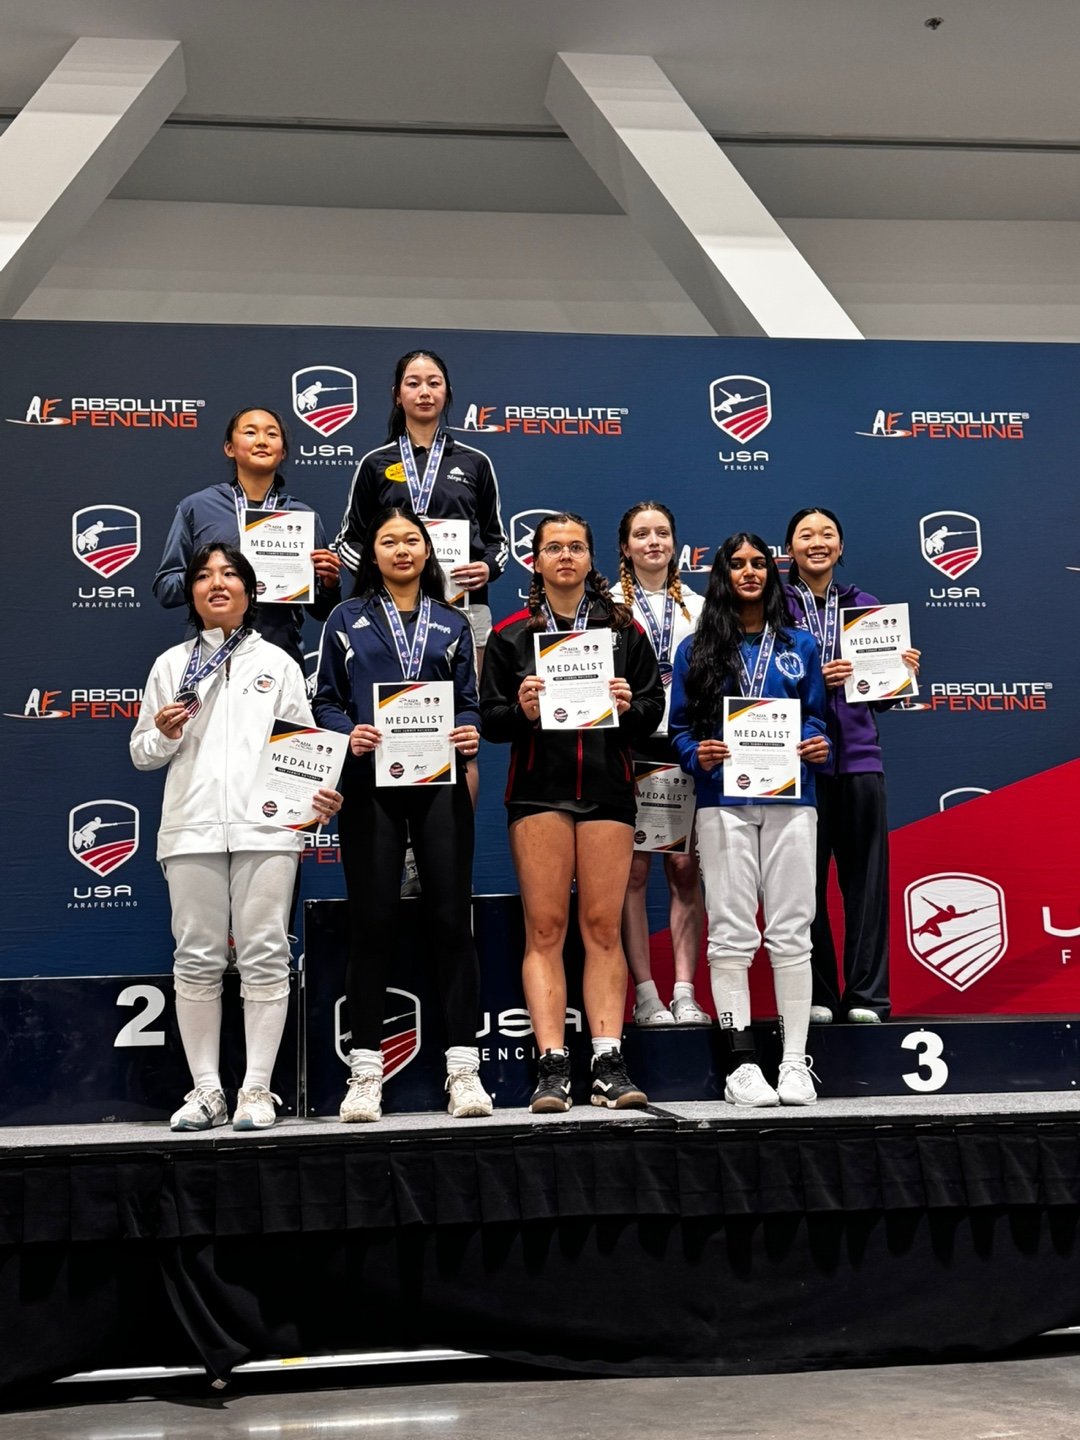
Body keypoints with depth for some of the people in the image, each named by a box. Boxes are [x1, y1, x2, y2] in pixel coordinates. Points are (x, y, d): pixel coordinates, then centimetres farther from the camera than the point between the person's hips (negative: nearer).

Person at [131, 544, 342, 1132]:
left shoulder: (278, 663, 14)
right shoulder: (170, 665, 15)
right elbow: (141, 754, 16)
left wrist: (319, 793, -8)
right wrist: (163, 734, -6)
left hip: (267, 825, -1)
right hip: (192, 828, 1)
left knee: (264, 955, -4)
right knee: (198, 958, 0)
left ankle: (257, 1089, 1)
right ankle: (206, 1090, 6)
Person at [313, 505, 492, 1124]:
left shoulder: (452, 624, 15)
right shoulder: (348, 621, 10)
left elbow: (469, 700, 13)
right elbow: (326, 700, 7)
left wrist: (470, 734, -8)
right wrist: (349, 734, -12)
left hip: (439, 783, 1)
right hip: (371, 784, -1)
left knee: (453, 920, -3)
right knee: (373, 923, -1)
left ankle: (464, 1069, 2)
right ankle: (365, 1072, 5)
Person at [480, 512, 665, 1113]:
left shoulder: (622, 628, 12)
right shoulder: (512, 633, 9)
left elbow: (655, 706, 10)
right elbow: (490, 720, 6)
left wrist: (629, 706, -11)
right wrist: (522, 710, -14)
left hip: (608, 787, 1)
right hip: (539, 788, -1)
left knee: (604, 926, -1)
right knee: (545, 928, -5)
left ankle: (609, 1064, 0)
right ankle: (552, 1068, -5)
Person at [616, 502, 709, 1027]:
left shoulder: (698, 608, 16)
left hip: (686, 746, 2)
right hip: (629, 746, -2)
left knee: (686, 869, -2)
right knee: (633, 870, -4)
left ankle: (685, 993, 0)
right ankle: (645, 994, -1)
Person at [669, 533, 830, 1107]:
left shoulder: (798, 645, 14)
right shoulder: (696, 650, 9)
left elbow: (815, 716, 14)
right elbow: (679, 726, 7)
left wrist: (817, 747, -6)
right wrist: (697, 755, -13)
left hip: (791, 800, 1)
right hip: (724, 803, -1)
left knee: (791, 930, 0)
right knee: (731, 932, -2)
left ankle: (795, 1061, 4)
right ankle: (741, 1062, 2)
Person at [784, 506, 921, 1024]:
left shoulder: (863, 605, 14)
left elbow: (881, 694, 17)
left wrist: (903, 672, -3)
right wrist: (813, 679, -15)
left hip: (859, 754, 3)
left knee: (866, 876, 0)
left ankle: (866, 995, 6)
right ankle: (815, 995, 8)